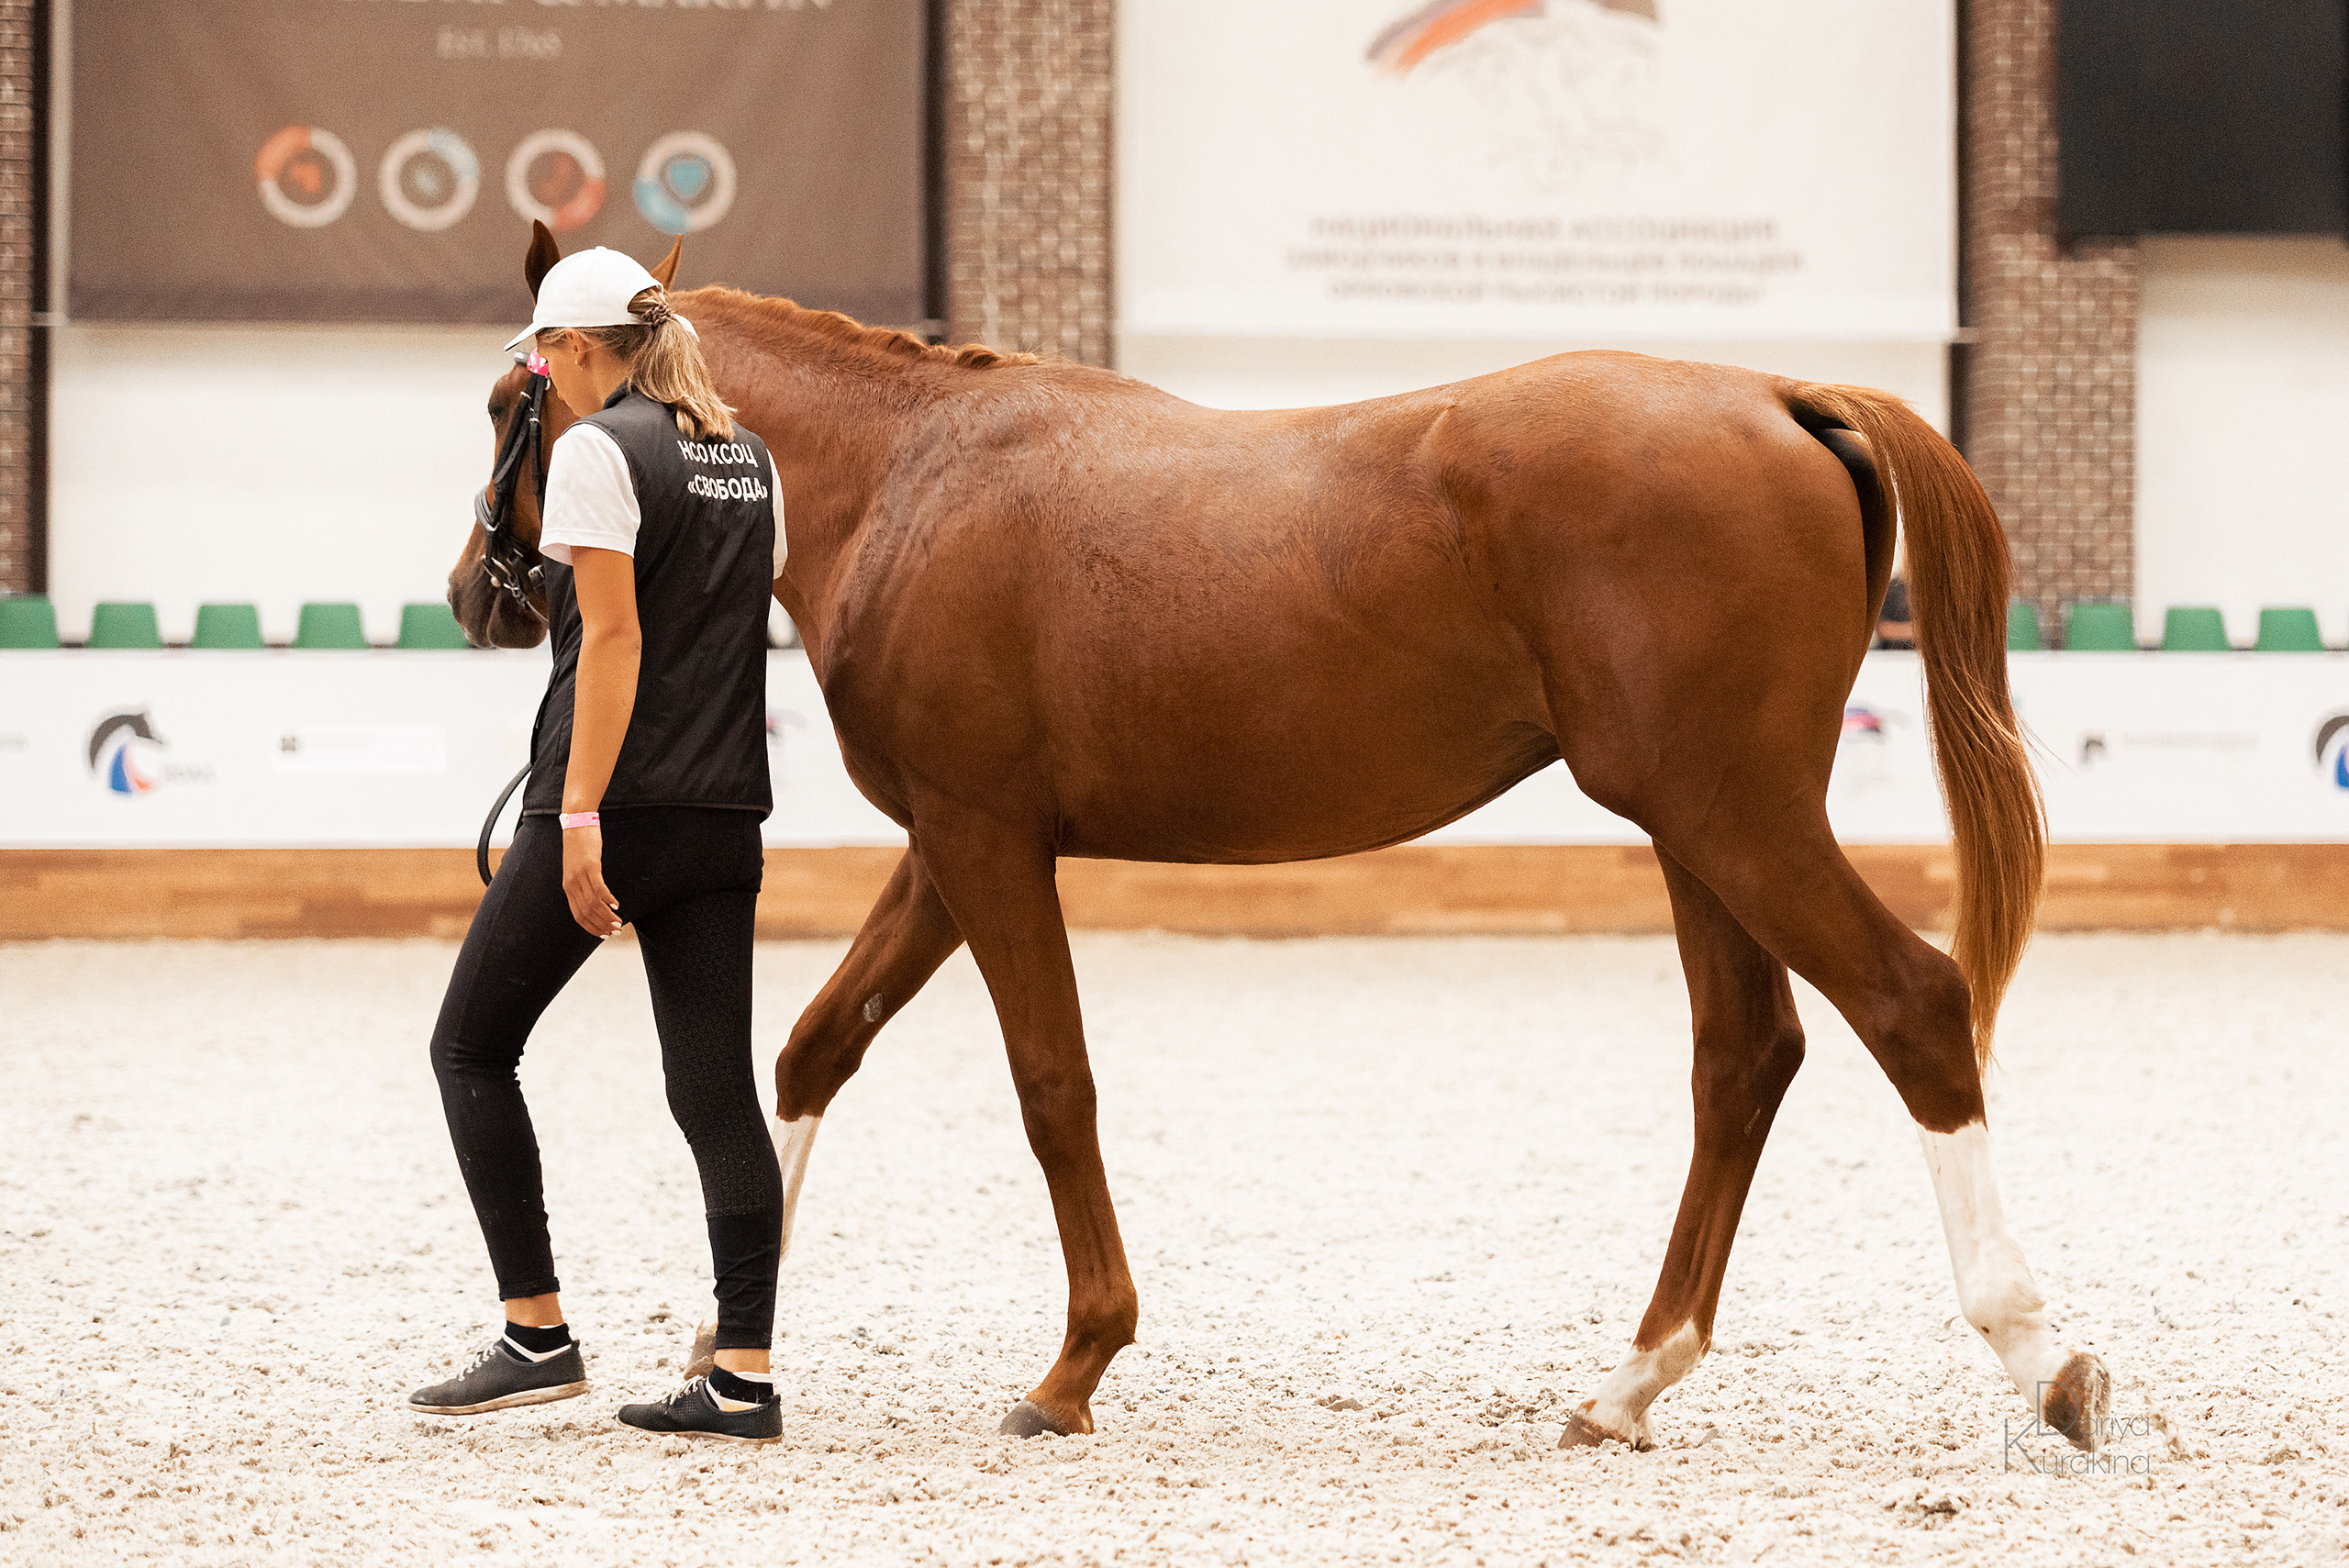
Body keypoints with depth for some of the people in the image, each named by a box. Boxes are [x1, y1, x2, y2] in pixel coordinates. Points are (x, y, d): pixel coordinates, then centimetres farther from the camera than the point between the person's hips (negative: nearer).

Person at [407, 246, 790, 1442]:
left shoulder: (597, 449, -9)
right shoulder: (749, 460, 13)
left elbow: (613, 636, -17)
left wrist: (581, 819, -19)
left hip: (612, 803, -7)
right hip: (725, 812, 7)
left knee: (470, 1048, 8)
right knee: (715, 1085, 4)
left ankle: (537, 1336, 6)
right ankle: (745, 1377, -1)